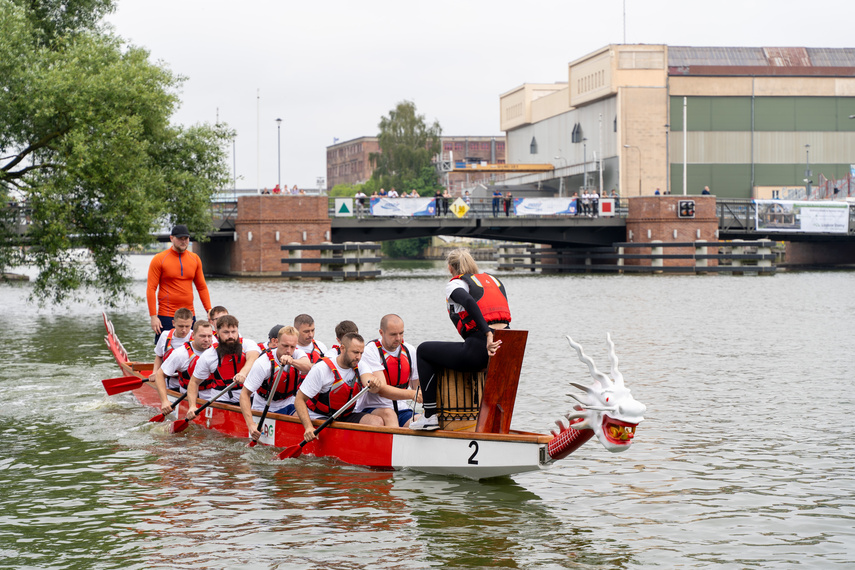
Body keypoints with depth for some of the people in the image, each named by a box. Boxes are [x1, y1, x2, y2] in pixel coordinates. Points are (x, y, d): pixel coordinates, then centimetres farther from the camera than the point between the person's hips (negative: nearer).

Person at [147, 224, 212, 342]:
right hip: (166, 316, -4)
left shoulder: (195, 259, 10)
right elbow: (151, 289, -5)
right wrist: (153, 316, -12)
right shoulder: (159, 259, -3)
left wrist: (209, 310, 5)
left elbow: (202, 287, 15)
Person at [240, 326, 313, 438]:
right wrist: (251, 424, -35)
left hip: (288, 405, 3)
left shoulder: (297, 354, -11)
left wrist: (292, 361, -58)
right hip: (264, 408, -3)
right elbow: (245, 394, -23)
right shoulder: (263, 363, -23)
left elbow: (308, 367, -35)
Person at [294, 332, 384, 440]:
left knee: (377, 421, -21)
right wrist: (308, 427, -30)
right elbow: (299, 400, -15)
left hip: (346, 416, 6)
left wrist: (374, 384, -47)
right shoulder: (321, 369, -16)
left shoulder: (359, 365, -1)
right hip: (320, 418, -5)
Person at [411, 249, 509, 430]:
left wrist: (488, 335, -25)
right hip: (507, 350, 7)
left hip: (479, 351, -7)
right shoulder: (493, 280, 24)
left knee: (424, 350, 16)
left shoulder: (454, 284, 5)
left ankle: (431, 415, 9)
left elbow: (470, 302, -17)